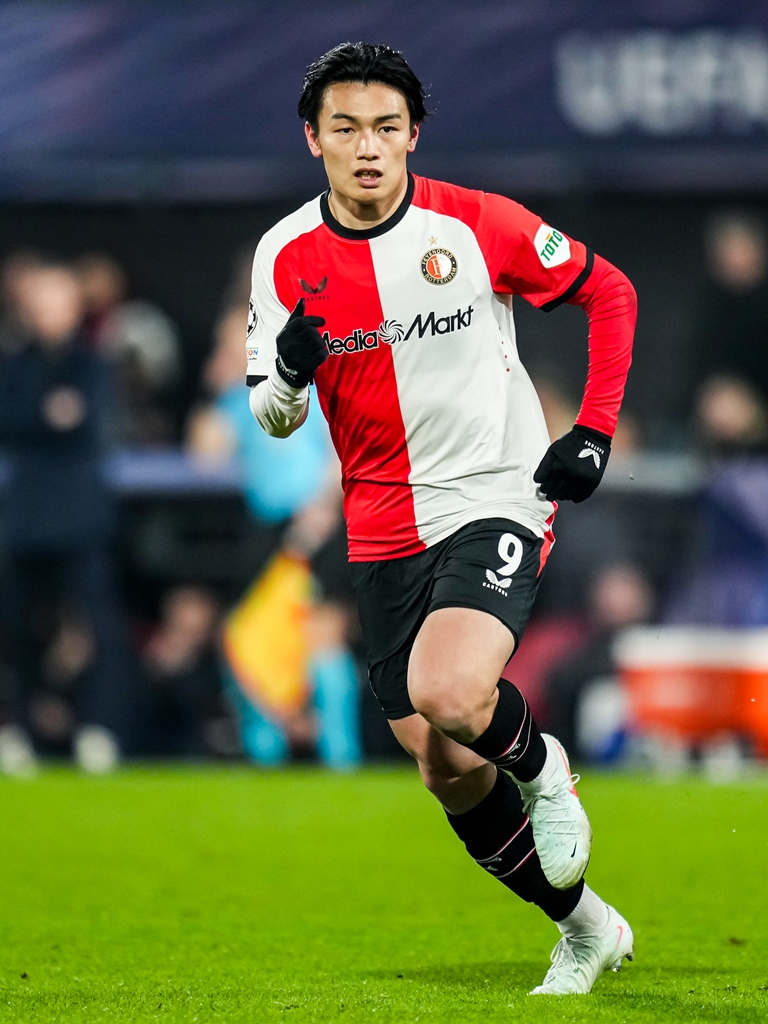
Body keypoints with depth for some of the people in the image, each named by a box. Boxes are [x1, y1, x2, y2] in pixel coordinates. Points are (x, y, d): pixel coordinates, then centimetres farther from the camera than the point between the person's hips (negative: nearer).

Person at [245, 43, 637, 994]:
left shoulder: (474, 224, -10)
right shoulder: (286, 256, -2)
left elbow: (609, 291, 4)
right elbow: (272, 418, 4)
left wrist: (596, 431, -4)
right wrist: (290, 374, -20)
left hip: (496, 499, -4)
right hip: (384, 532, 4)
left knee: (447, 694, -31)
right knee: (449, 774, 6)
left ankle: (541, 767, 4)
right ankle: (585, 928, 27)